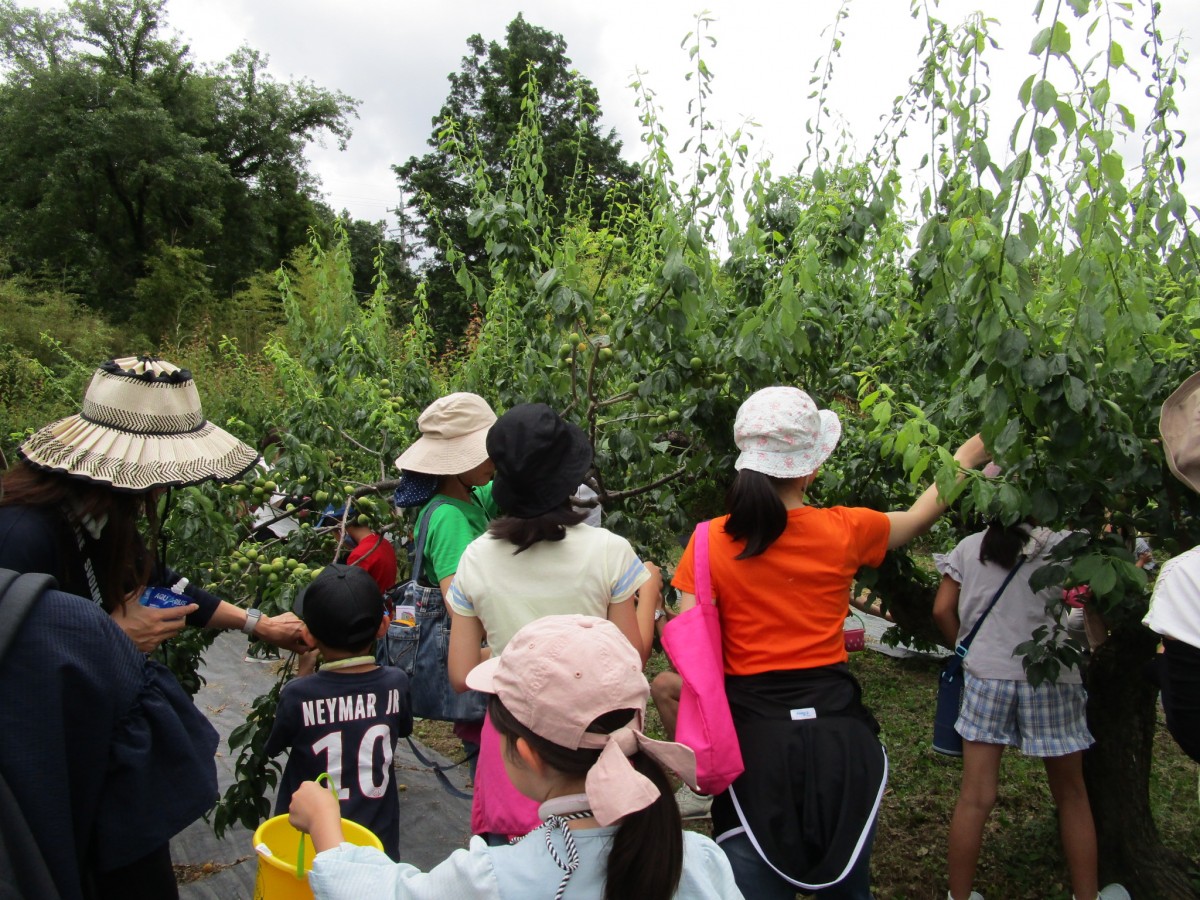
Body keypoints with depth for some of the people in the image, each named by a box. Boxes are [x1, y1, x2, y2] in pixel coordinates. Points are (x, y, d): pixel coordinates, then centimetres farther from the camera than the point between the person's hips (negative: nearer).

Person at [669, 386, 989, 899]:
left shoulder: (710, 543, -10)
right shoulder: (843, 532, -5)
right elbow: (921, 515, 15)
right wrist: (966, 457, 30)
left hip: (755, 735, -1)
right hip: (838, 731, 2)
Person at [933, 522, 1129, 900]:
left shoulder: (968, 548, 3)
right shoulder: (1061, 545, -2)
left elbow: (942, 610, 3)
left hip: (986, 675, 1)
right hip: (1050, 679, -1)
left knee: (975, 797, 5)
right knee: (1071, 794, 17)